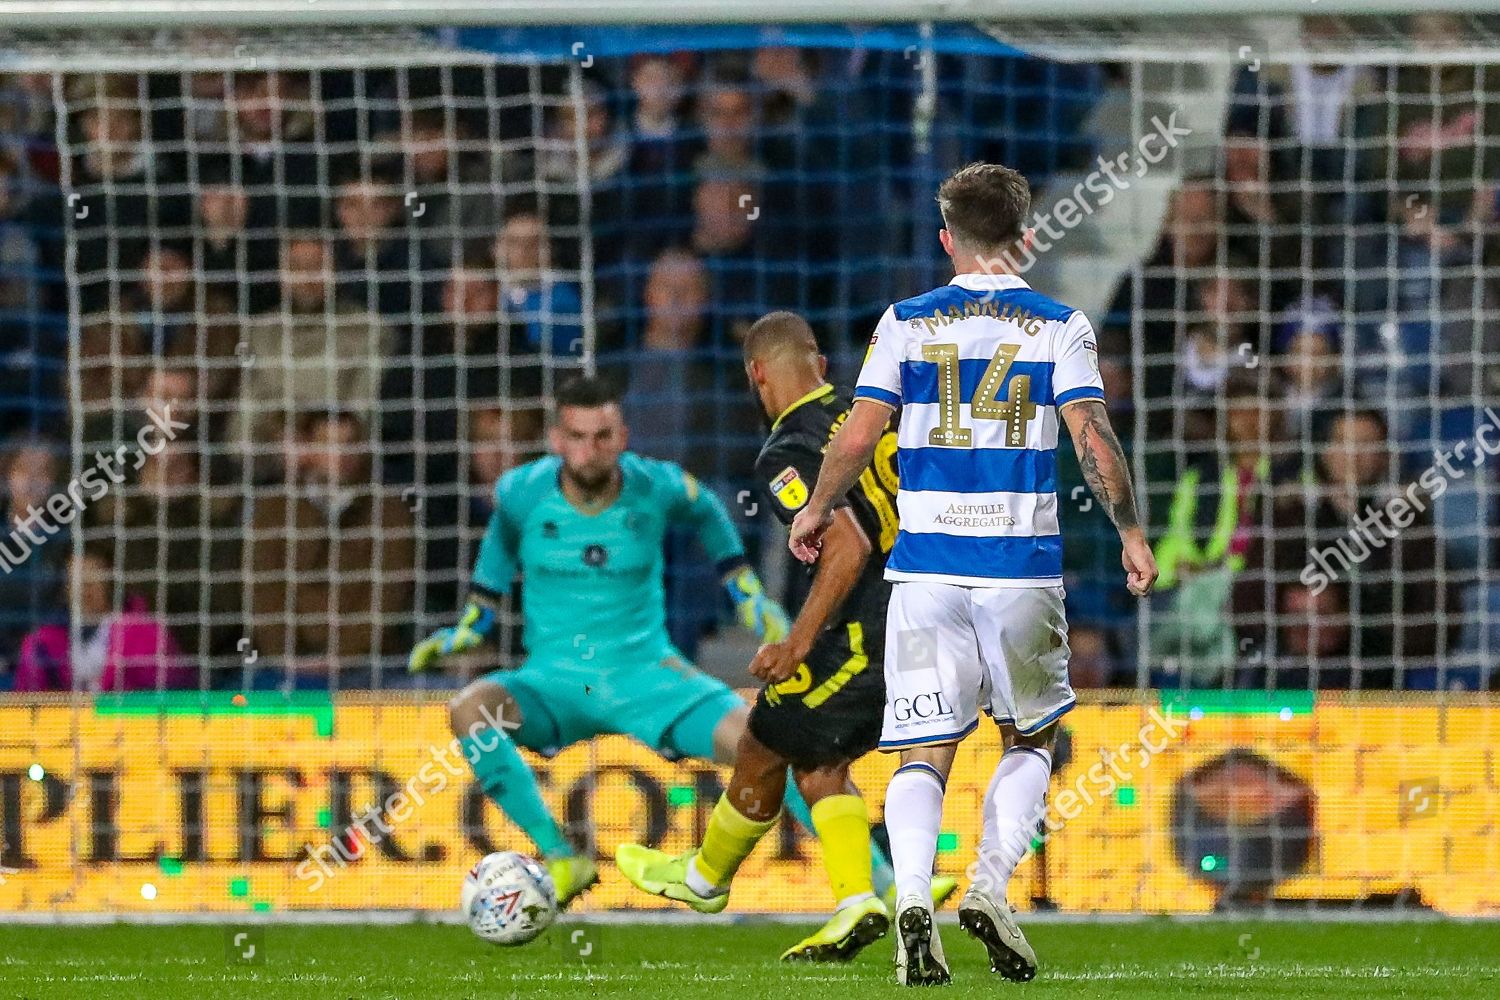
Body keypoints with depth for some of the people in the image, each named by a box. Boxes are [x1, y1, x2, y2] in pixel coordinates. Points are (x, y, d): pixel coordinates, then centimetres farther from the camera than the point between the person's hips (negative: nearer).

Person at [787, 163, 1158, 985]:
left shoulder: (906, 323, 4)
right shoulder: (1059, 326, 2)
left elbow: (859, 433, 0)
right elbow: (1093, 439, -6)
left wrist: (815, 511, 16)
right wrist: (1131, 534, 5)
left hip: (927, 563, 0)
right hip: (1024, 565, 0)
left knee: (925, 750, 0)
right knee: (1028, 739, 17)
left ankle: (912, 894, -22)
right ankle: (991, 886, -2)